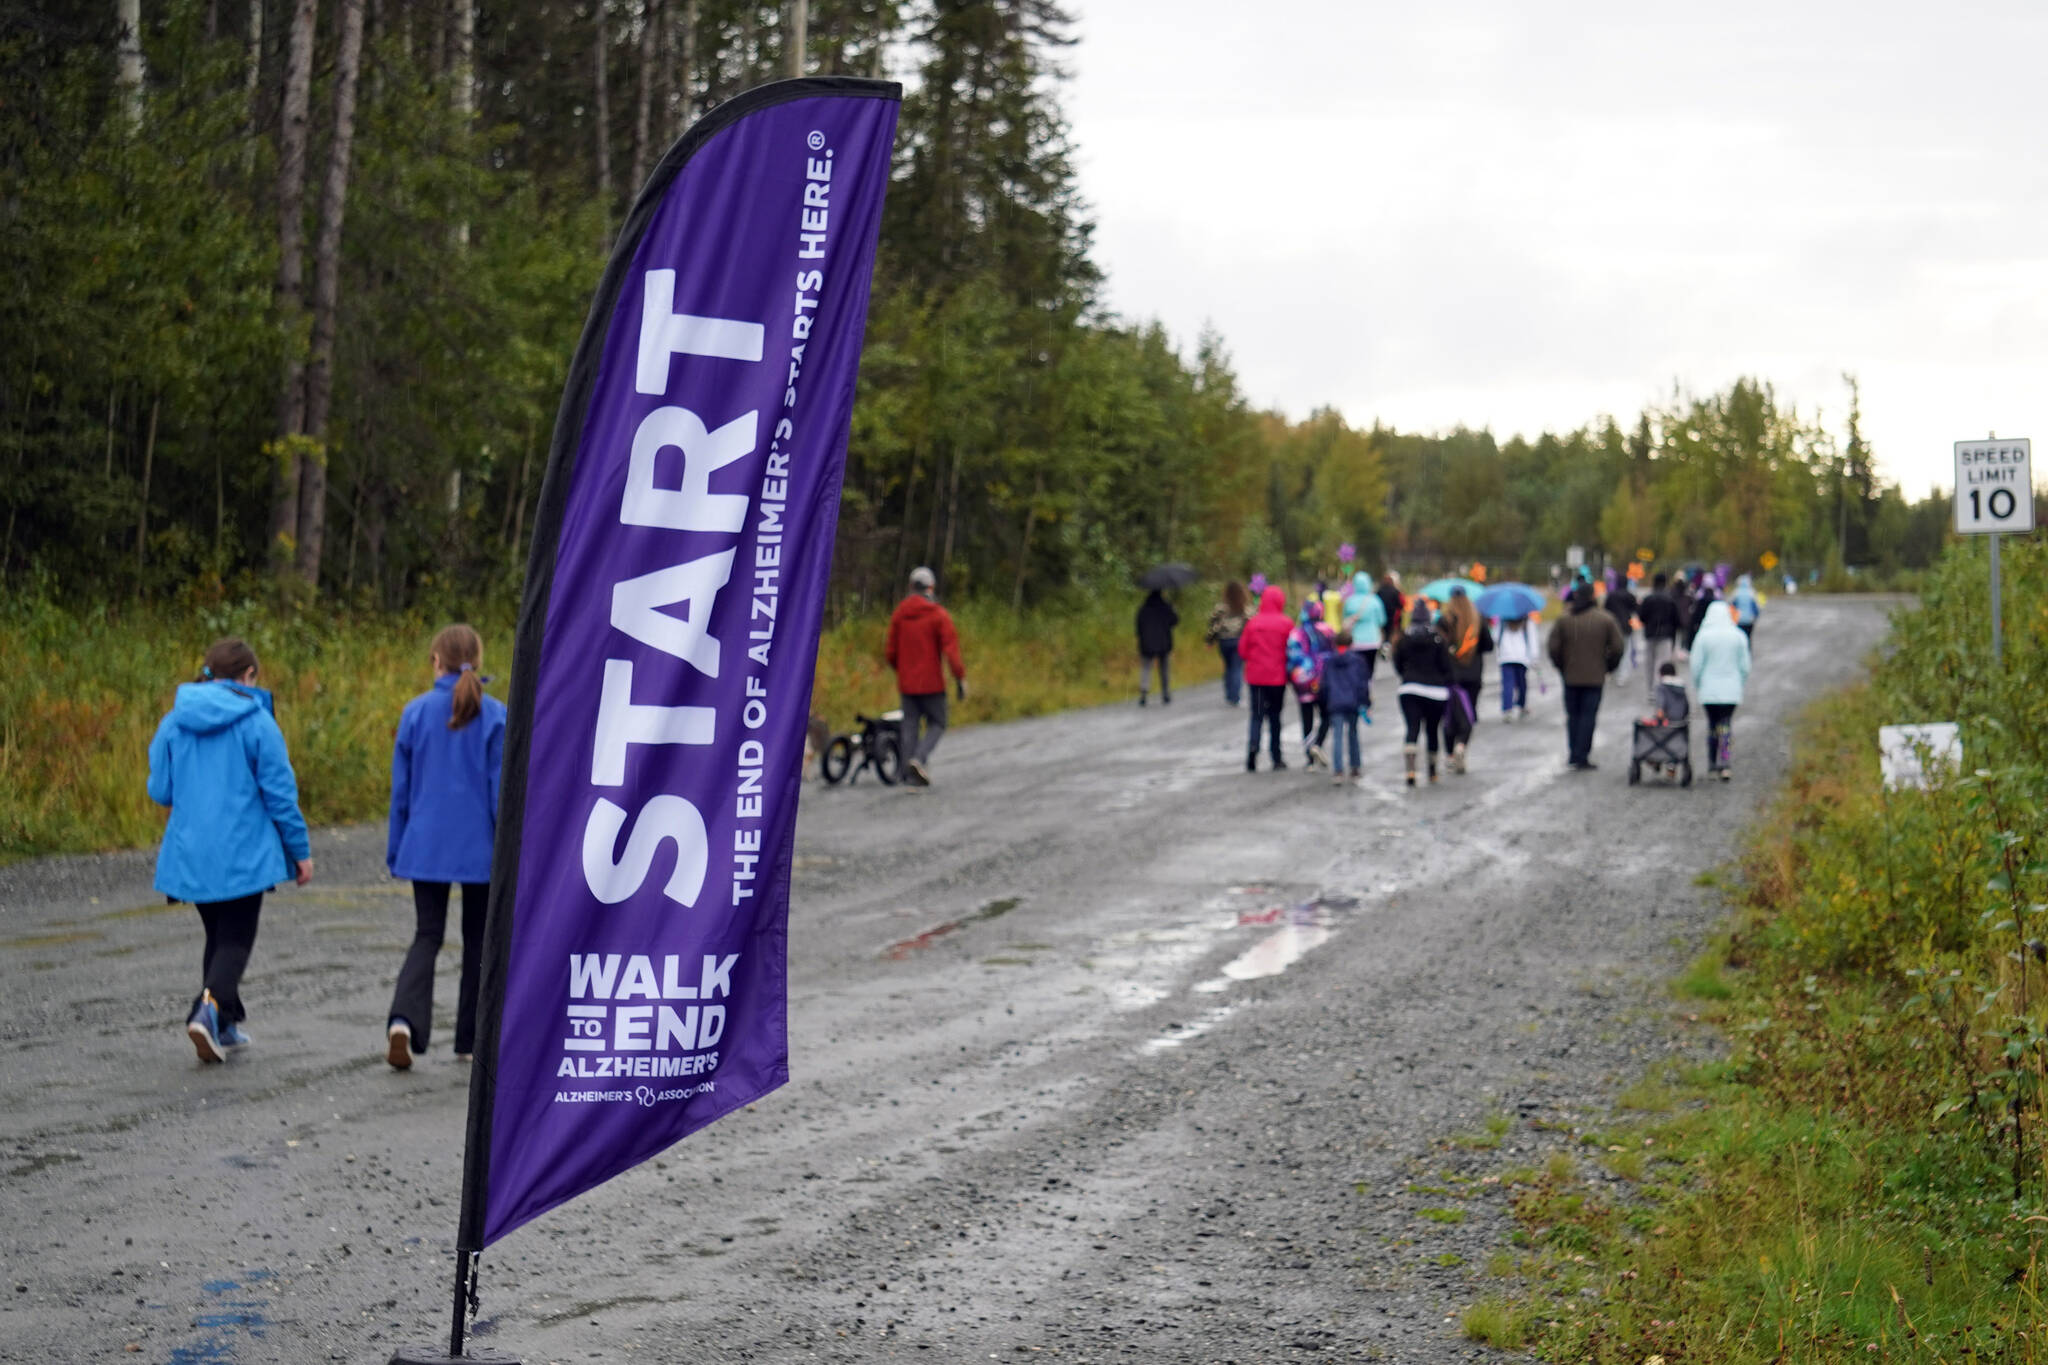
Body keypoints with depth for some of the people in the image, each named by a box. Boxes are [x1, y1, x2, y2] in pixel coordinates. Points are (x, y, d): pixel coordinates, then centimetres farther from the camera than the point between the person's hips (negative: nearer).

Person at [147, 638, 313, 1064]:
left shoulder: (173, 722, 2)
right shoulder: (257, 722, -10)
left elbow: (160, 791, 7)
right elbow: (280, 793, -8)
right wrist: (300, 851, 1)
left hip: (189, 853, 5)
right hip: (242, 855, -4)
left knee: (219, 935, 19)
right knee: (236, 940, 1)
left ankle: (224, 1026, 19)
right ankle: (210, 1009, -23)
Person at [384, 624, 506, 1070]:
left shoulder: (415, 712, -2)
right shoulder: (494, 716, -8)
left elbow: (401, 788, 3)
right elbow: (502, 788, -7)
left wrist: (395, 849, 11)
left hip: (426, 845, 1)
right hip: (478, 848, -1)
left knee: (427, 936, 6)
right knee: (478, 941, 12)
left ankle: (404, 1019, -18)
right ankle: (470, 1041, 17)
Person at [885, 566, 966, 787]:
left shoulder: (899, 613, 6)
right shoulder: (939, 615, -8)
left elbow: (890, 650, 9)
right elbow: (950, 649, -13)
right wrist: (960, 679, -9)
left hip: (906, 684, 4)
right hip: (931, 683, -4)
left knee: (910, 726, 8)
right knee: (936, 725, 6)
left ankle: (910, 774, 5)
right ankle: (919, 759, -17)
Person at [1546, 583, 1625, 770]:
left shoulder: (1565, 619, -2)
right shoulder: (1606, 619, -4)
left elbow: (1554, 647, -3)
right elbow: (1616, 648, -4)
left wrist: (1561, 667, 11)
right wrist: (1607, 667, 11)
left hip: (1571, 677, 2)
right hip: (1595, 677, -2)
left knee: (1572, 715, 14)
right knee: (1588, 716, 1)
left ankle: (1573, 755, 15)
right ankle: (1582, 758, -4)